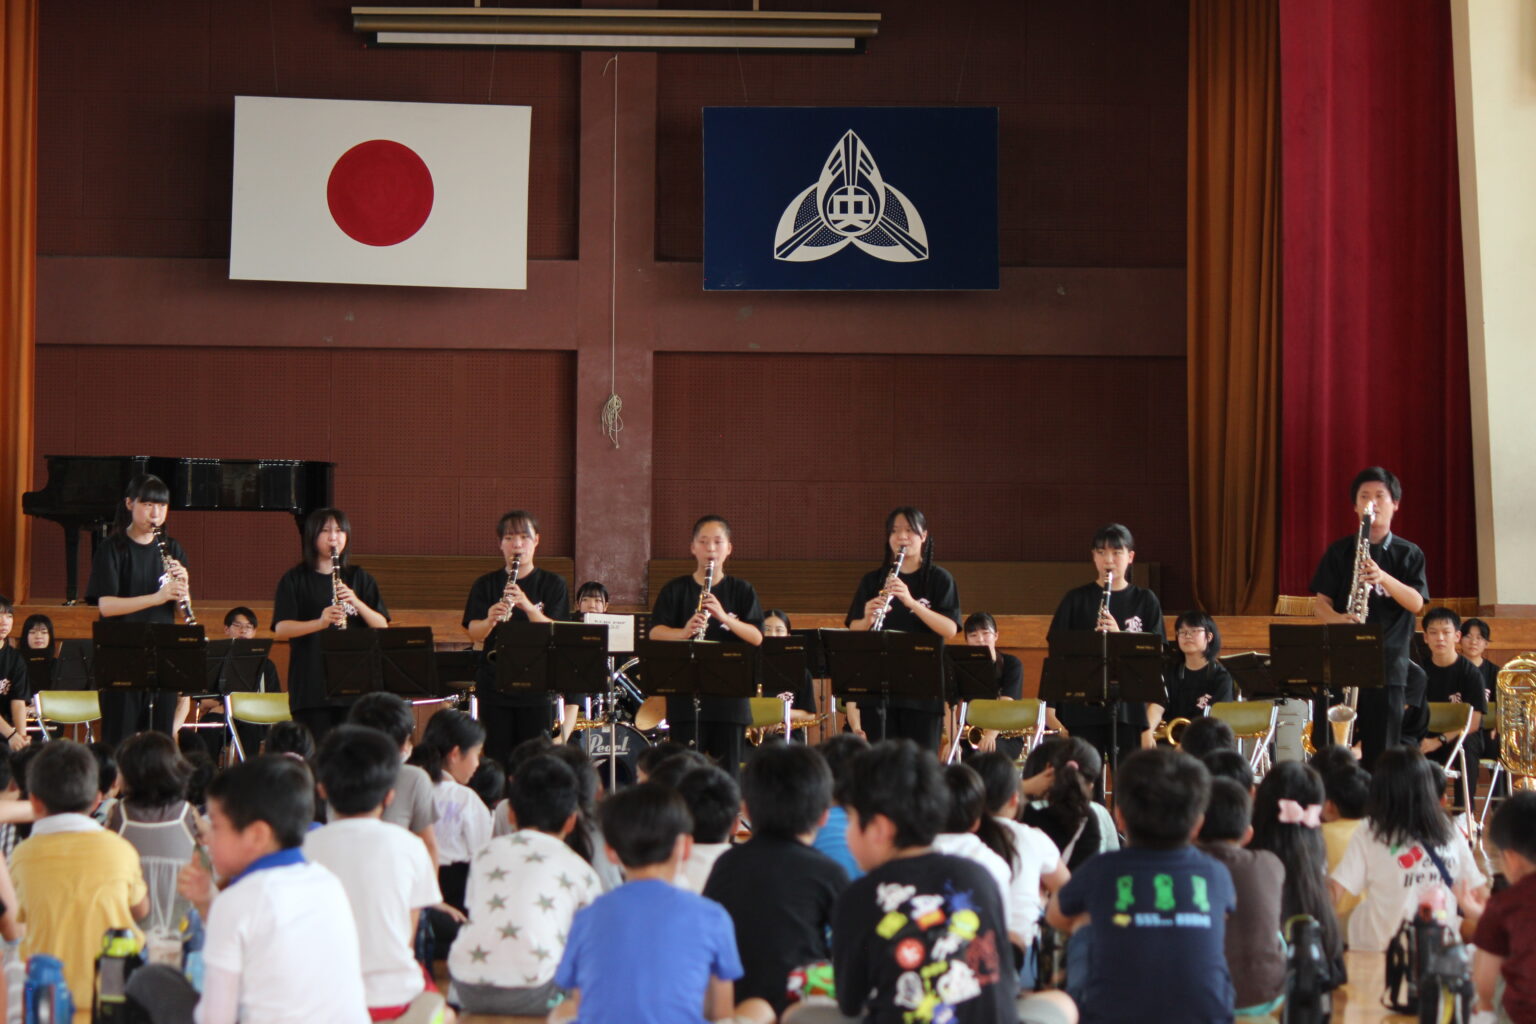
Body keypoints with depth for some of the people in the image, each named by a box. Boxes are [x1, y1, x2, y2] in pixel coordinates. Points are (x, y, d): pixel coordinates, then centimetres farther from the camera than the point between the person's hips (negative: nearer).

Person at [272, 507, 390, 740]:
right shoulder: (295, 580, 5)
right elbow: (281, 629, -7)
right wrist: (320, 623, -23)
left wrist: (355, 602, -13)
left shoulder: (359, 578, 12)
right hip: (311, 686, -2)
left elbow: (382, 627, 4)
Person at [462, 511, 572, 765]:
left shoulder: (552, 584, 4)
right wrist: (490, 620, -25)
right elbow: (473, 633, -3)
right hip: (494, 685, 1)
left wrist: (528, 607, -24)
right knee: (496, 759, -1)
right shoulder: (485, 585, 8)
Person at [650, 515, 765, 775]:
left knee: (727, 772, 2)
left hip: (731, 693, 1)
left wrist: (724, 617, -20)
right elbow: (655, 632, -6)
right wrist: (684, 632, -26)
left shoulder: (741, 591, 8)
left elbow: (757, 637, -4)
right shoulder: (676, 590, 6)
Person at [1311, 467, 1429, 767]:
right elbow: (1321, 602, 3)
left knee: (1379, 753, -1)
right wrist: (1337, 619, -20)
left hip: (1388, 665, -1)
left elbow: (1416, 603, -6)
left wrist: (1383, 578, -24)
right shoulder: (1339, 551, 9)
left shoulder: (1408, 554, 7)